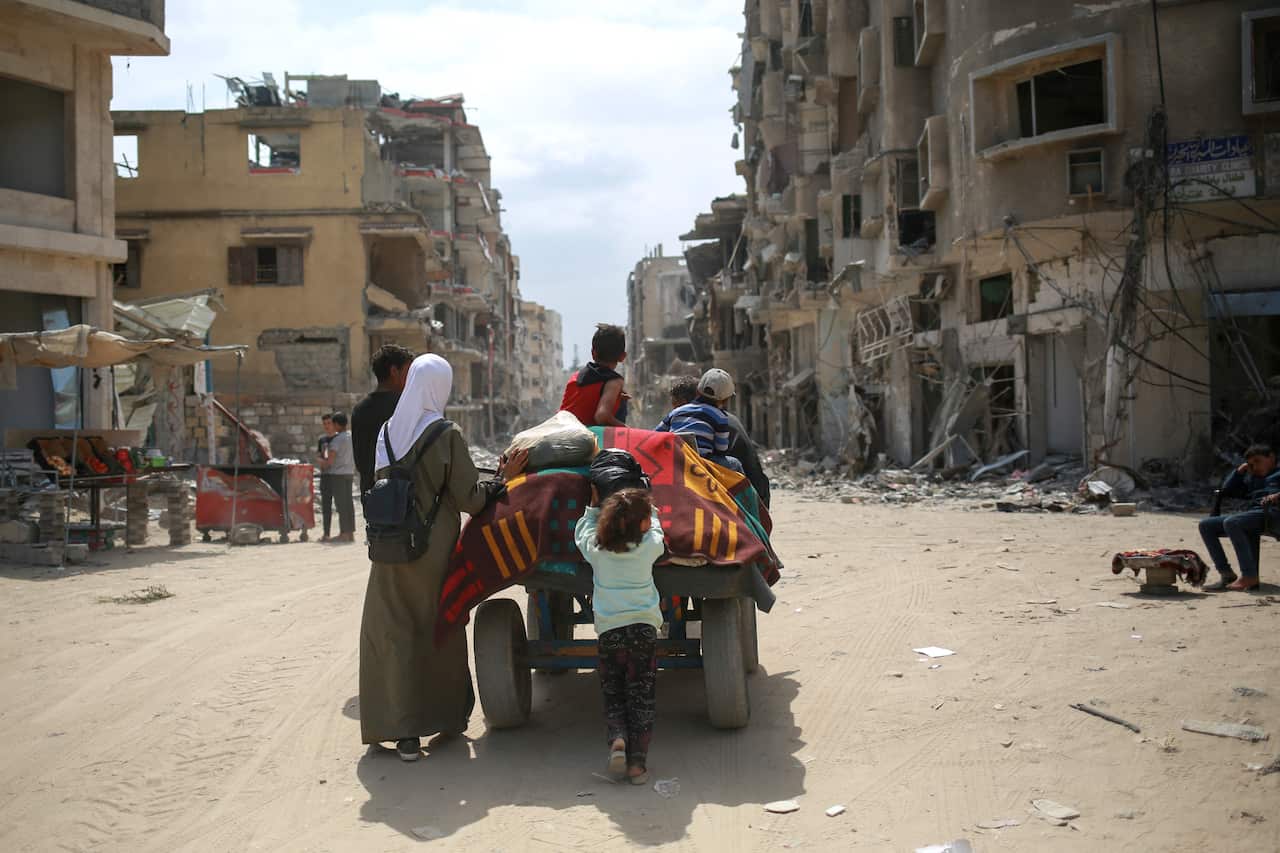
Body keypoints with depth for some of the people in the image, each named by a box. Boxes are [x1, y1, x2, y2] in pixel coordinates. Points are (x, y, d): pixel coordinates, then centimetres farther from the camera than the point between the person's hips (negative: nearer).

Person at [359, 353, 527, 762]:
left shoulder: (387, 431, 1)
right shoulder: (448, 436, -12)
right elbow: (470, 499, -11)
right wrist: (503, 478, 3)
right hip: (434, 551, -3)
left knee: (394, 635, 7)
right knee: (439, 633, 15)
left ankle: (404, 731, 2)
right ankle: (448, 715, 29)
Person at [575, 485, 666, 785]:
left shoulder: (595, 548, 2)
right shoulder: (649, 546, 1)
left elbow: (582, 531, 25)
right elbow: (656, 530, 24)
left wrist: (592, 508, 38)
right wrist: (648, 509, 40)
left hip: (609, 631, 1)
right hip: (644, 628, -1)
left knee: (613, 696, 13)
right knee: (642, 698, 5)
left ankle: (617, 739, -12)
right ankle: (637, 761, -4)